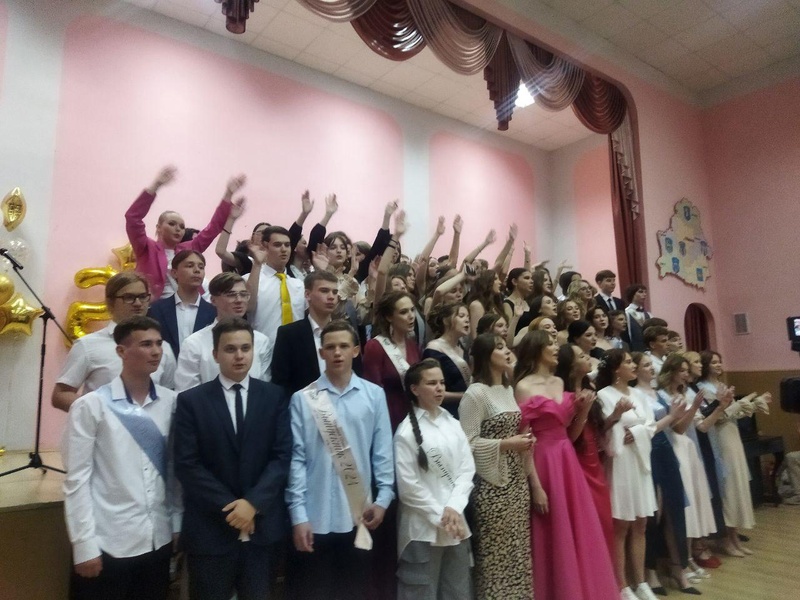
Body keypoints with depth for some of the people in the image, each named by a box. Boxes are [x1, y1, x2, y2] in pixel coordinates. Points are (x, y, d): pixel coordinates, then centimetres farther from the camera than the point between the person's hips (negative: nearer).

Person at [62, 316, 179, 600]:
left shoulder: (170, 402, -1)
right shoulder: (91, 406, -8)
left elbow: (175, 468, 6)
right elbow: (77, 479, -7)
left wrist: (178, 522, 6)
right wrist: (84, 544, -8)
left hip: (159, 539, 3)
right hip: (109, 543, -3)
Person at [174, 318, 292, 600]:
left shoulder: (275, 396, 1)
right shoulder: (191, 400, -2)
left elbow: (282, 456, -4)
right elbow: (186, 465, -7)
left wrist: (253, 503, -14)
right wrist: (229, 507, -12)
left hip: (263, 525, 1)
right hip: (210, 528, -1)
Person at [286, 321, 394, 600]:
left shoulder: (374, 395, -1)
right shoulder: (303, 399, -6)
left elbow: (382, 452, 1)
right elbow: (296, 458, -6)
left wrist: (383, 498, -3)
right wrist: (298, 514, -8)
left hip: (358, 516, 2)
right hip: (315, 517, -1)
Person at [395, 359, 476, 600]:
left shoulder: (453, 425, 5)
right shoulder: (407, 431, -11)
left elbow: (467, 469, 1)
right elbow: (408, 485, -11)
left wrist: (454, 509, -11)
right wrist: (440, 517, -11)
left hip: (456, 523, 5)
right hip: (423, 527, -5)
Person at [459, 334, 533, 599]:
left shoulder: (509, 389, 11)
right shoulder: (476, 392, -13)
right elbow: (467, 442, -16)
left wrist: (523, 441, 4)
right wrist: (505, 444, -19)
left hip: (517, 480, 8)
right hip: (493, 484, -7)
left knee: (518, 549, 14)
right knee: (496, 551, 3)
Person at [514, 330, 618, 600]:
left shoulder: (559, 382, 10)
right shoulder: (523, 387, -11)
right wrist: (535, 486, -16)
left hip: (568, 461, 7)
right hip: (544, 463, -7)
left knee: (580, 531, 14)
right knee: (553, 538, 4)